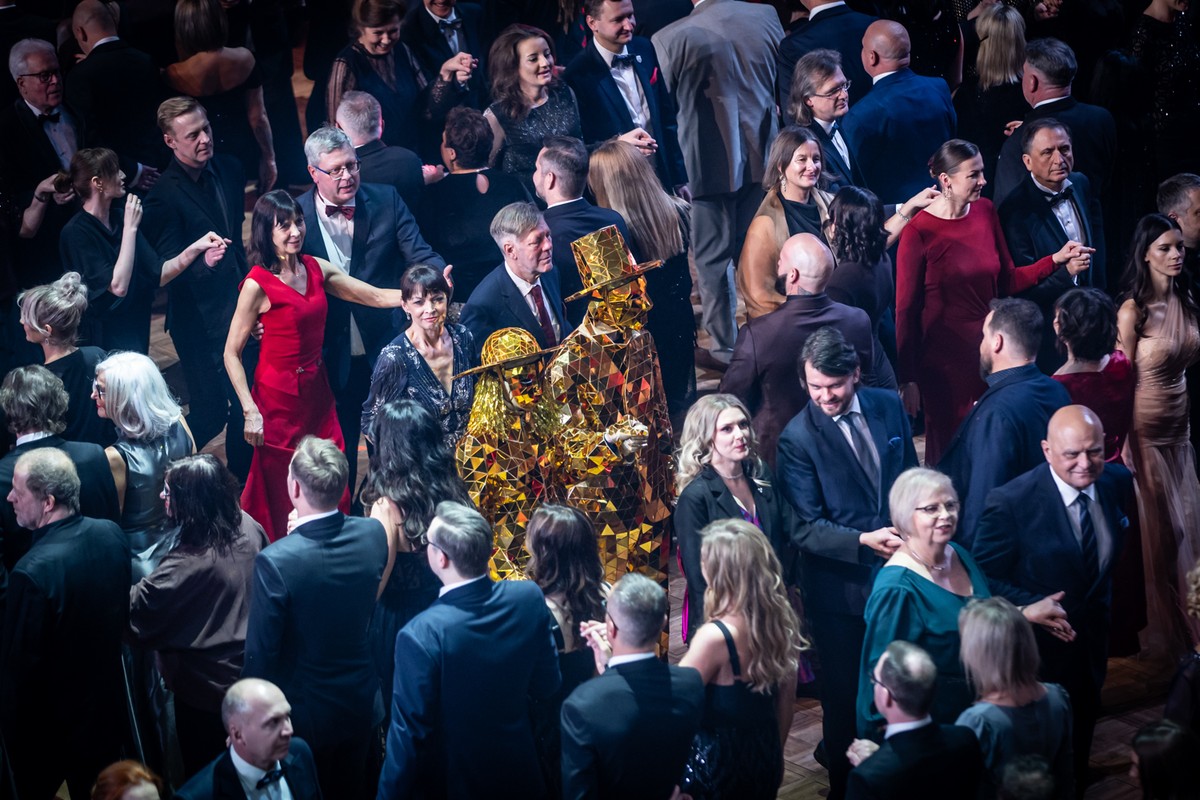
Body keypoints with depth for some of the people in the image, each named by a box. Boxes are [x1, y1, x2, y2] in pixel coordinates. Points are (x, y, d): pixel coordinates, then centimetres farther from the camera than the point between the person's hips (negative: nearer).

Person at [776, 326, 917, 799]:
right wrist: (863, 541, -30)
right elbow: (807, 528, -17)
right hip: (840, 586, -4)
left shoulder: (888, 407, -1)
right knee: (844, 694, 9)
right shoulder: (797, 439, -14)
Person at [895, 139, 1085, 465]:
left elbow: (1007, 280, 12)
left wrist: (1056, 260, -2)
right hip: (943, 355, -5)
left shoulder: (985, 212, 4)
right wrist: (907, 379, -10)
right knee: (948, 450, 3)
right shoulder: (918, 233, -13)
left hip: (988, 347, 5)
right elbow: (906, 310, -9)